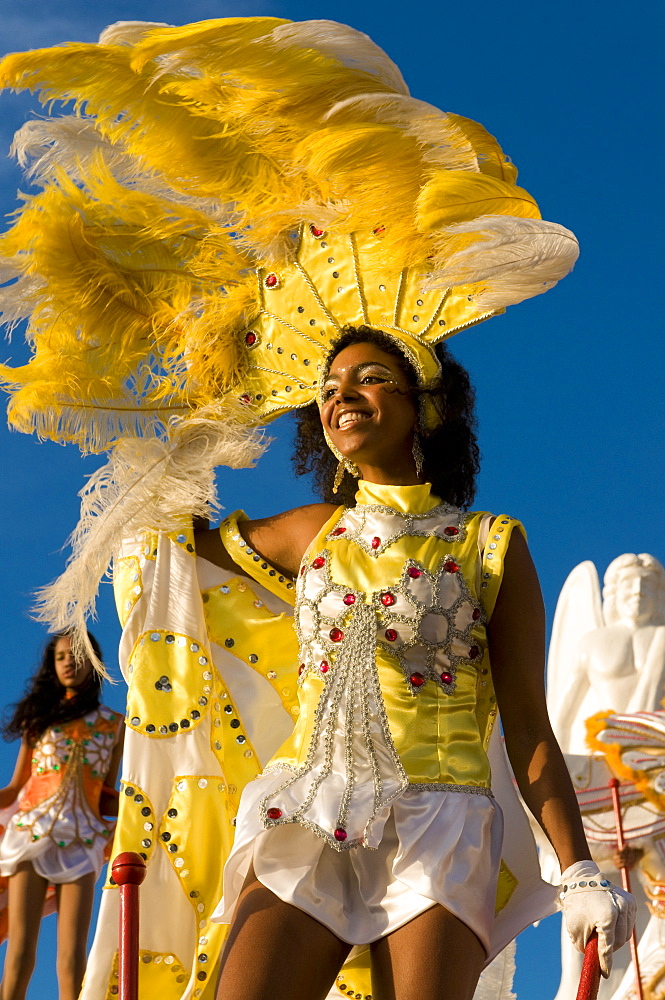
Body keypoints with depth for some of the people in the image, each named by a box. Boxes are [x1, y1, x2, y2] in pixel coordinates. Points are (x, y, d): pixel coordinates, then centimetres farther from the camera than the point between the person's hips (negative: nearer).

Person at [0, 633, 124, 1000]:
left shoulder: (113, 724, 14)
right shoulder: (39, 716, 15)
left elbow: (107, 794, 14)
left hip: (81, 838, 0)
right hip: (31, 830, 0)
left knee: (72, 953, -9)